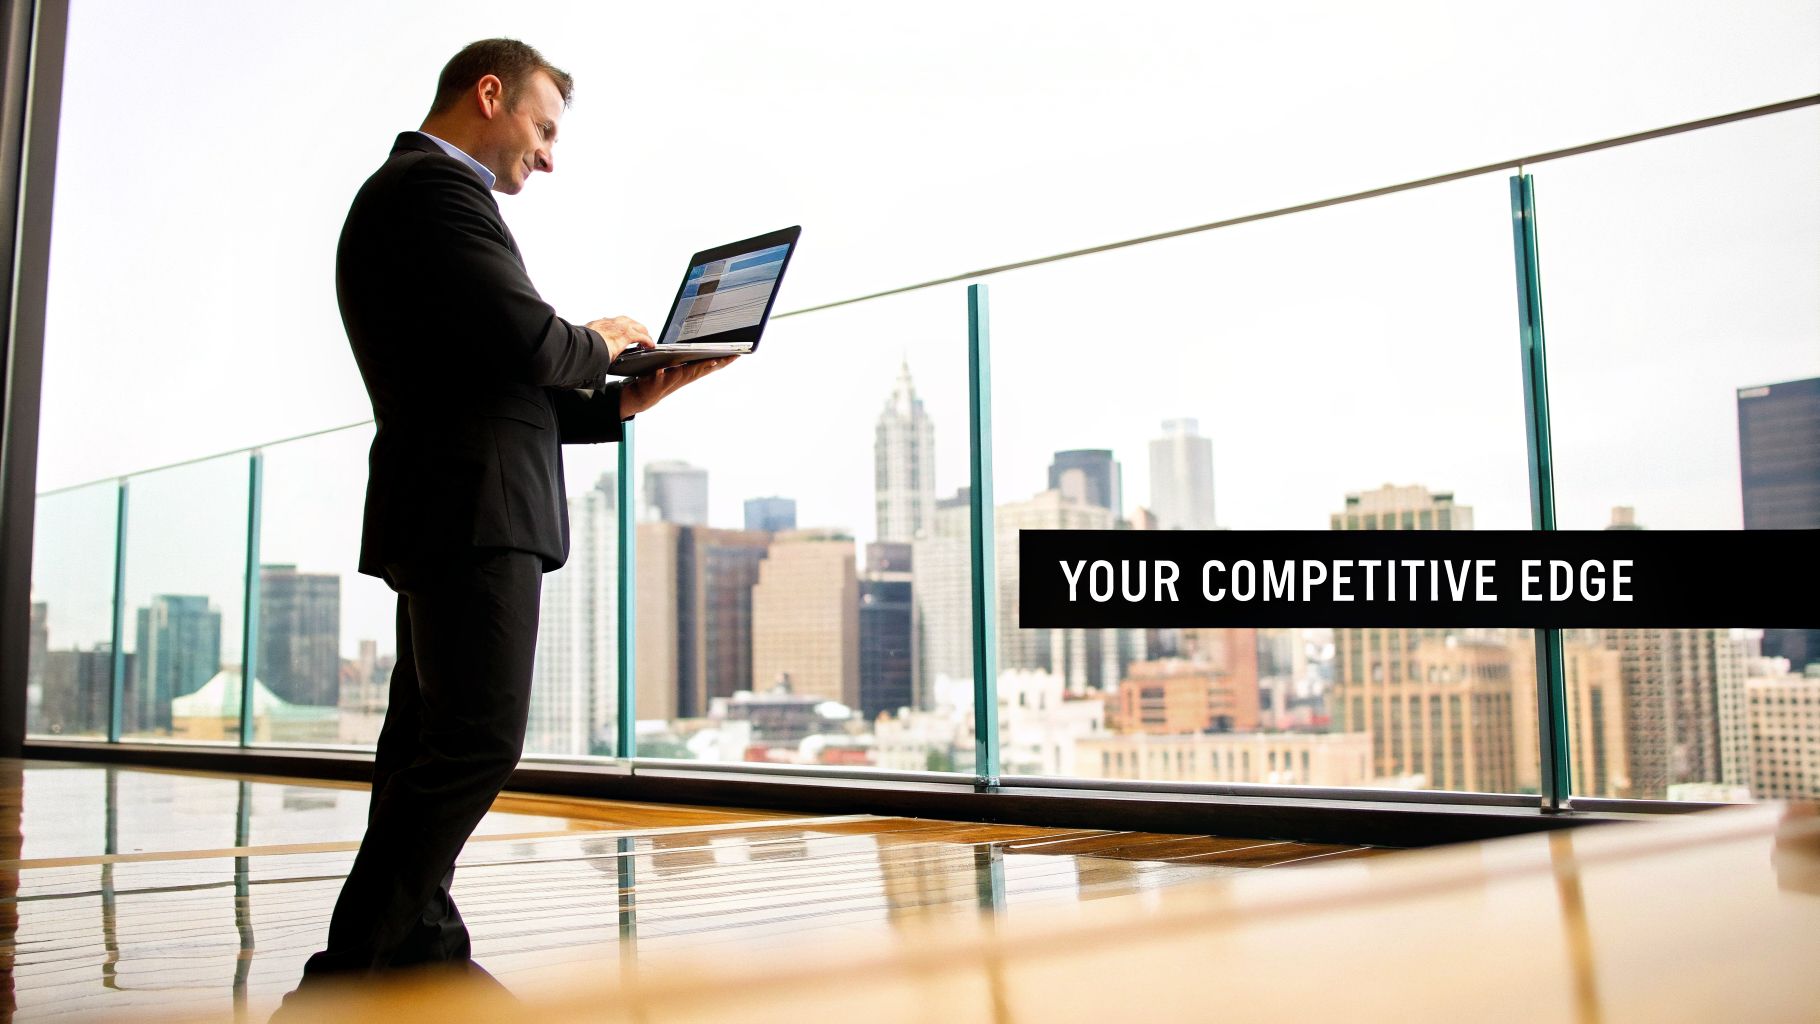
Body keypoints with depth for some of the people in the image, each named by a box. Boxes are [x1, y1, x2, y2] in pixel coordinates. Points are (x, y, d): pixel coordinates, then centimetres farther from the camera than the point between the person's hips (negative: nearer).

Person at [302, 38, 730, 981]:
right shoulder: (435, 185, -8)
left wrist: (623, 401, 12)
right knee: (477, 741, -13)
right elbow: (525, 338, -20)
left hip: (447, 513, 11)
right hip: (473, 511, -11)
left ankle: (420, 955, 18)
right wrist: (599, 343, 1)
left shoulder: (414, 188, 25)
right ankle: (349, 971, -9)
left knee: (429, 744, 11)